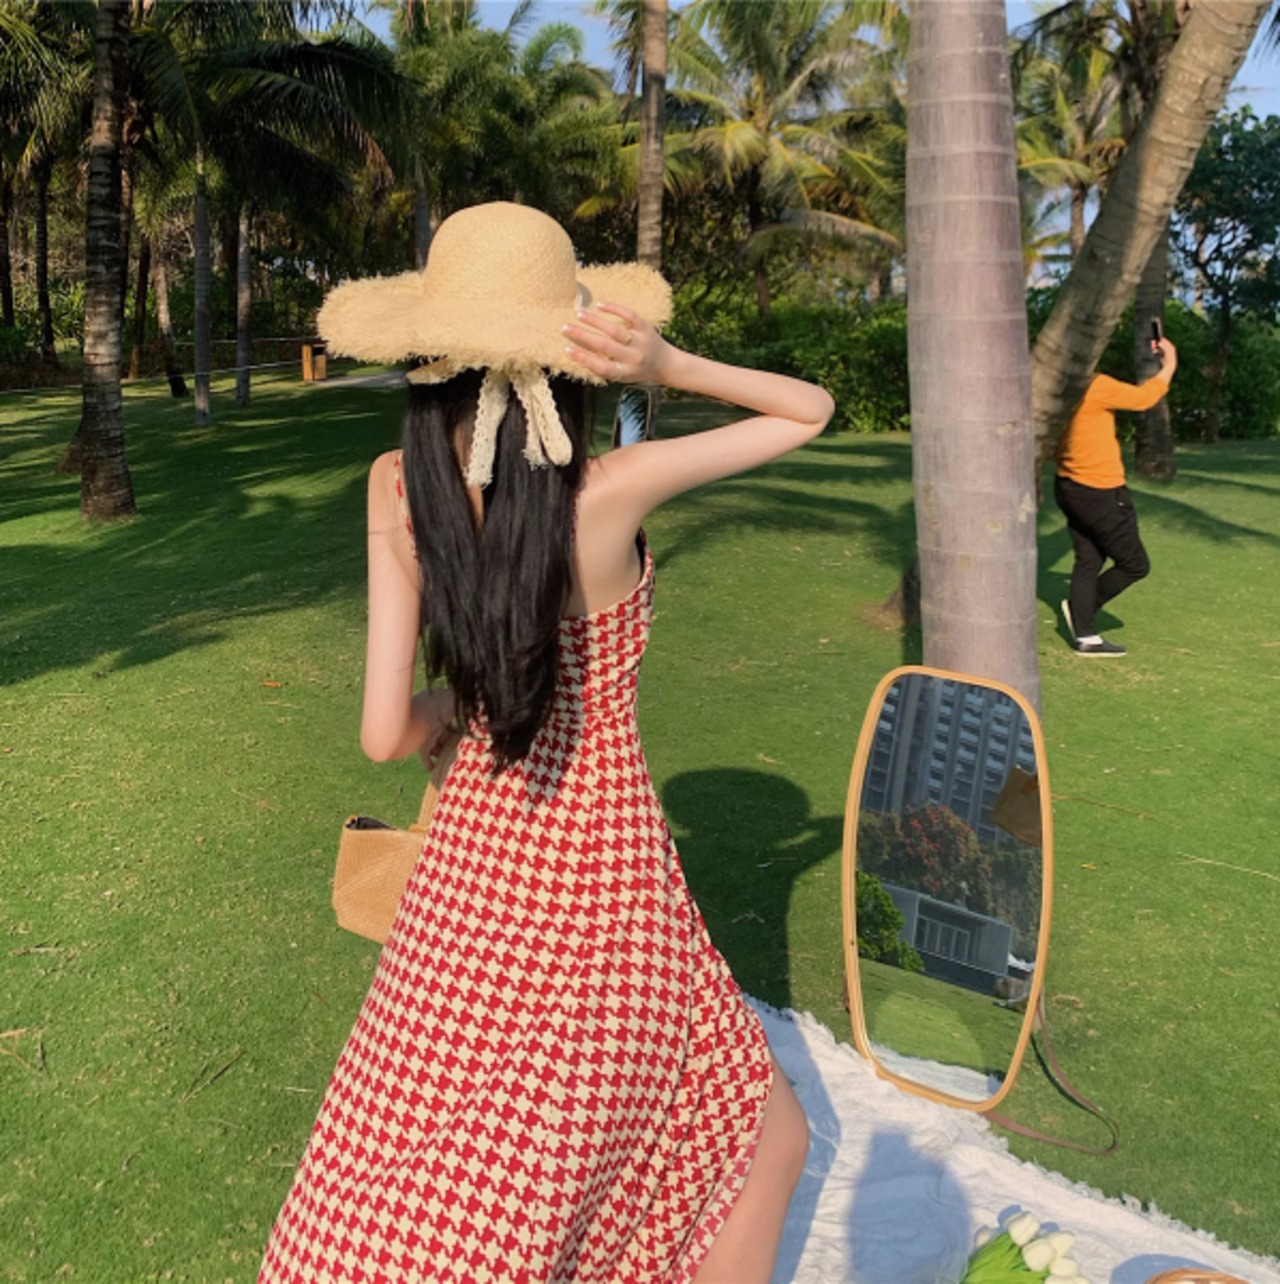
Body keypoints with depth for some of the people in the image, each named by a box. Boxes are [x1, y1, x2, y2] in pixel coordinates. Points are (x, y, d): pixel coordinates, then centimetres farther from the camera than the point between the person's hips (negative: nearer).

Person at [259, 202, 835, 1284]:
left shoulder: (396, 490, -10)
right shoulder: (608, 492, -20)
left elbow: (388, 733, -8)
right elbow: (810, 411, -5)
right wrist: (667, 366, -18)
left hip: (472, 851, 5)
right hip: (600, 869, -4)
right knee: (765, 1137, 20)